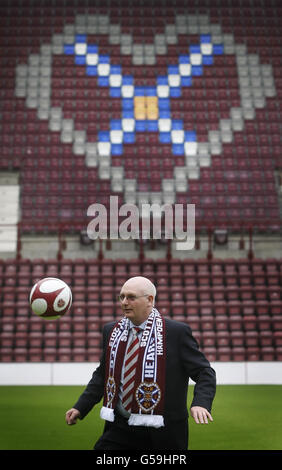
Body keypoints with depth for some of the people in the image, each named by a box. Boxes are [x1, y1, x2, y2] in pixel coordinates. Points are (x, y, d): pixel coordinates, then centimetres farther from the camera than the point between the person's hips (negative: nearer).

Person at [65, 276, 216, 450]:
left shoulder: (177, 332, -8)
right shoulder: (112, 331, 8)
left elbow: (204, 372, -8)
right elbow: (103, 374, 18)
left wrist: (200, 403, -26)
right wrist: (80, 407, 9)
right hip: (119, 428, 4)